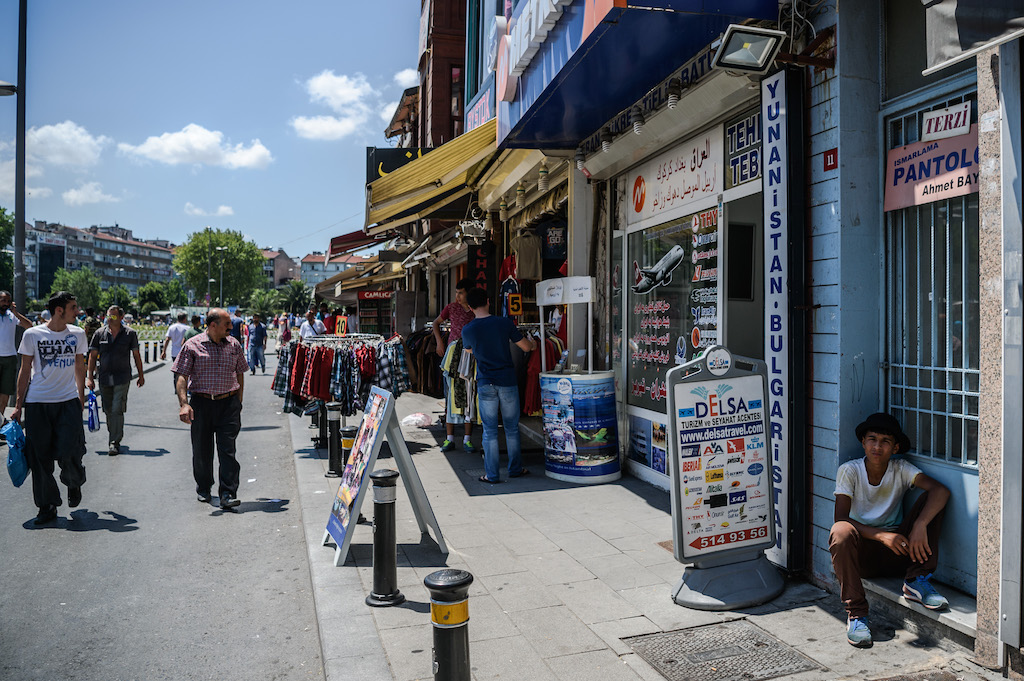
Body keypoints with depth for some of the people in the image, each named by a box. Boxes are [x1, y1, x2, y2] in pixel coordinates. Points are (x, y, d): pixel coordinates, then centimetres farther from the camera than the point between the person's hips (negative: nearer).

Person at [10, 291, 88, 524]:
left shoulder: (77, 334, 5)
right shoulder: (32, 335, -2)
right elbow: (25, 371, 4)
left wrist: (81, 397, 17)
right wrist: (19, 405, 4)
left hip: (69, 401, 1)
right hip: (37, 402, -1)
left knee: (69, 452, -8)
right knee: (40, 456, 3)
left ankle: (74, 483, 25)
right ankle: (47, 506, 16)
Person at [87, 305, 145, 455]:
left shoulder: (130, 334, 0)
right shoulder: (99, 334, 5)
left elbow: (136, 355, 7)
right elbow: (93, 356, 8)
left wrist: (141, 375, 10)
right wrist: (90, 377, 3)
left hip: (122, 378, -3)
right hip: (104, 379, 3)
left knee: (117, 410, -10)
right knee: (108, 410, 12)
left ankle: (114, 443, -8)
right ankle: (113, 436, 30)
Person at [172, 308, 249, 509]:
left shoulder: (234, 345, 8)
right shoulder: (192, 345, -2)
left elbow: (240, 374, 16)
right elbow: (182, 376, -4)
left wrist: (238, 401, 13)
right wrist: (183, 403, -16)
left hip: (228, 404, 1)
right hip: (202, 403, -1)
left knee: (227, 449, -5)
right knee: (201, 450, 9)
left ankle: (228, 494, -4)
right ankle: (203, 489, 30)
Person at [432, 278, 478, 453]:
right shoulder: (451, 308, 2)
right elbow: (436, 323, 17)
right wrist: (439, 341, 5)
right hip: (452, 356, 0)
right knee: (451, 396, 0)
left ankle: (467, 439, 10)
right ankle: (449, 438, 6)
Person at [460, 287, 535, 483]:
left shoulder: (467, 330, -4)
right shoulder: (504, 323, -5)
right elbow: (526, 347, 3)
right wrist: (533, 344, 26)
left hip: (485, 384, 0)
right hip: (508, 382, 0)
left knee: (490, 431, 6)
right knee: (512, 428, 13)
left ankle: (491, 474, 9)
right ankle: (515, 469, 23)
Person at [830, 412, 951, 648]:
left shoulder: (901, 469, -2)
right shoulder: (849, 471, -7)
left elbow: (941, 491, -19)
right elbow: (841, 518, -15)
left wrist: (920, 525, -34)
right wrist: (881, 535, -30)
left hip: (897, 551, 2)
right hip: (862, 553, -2)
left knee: (930, 501, -14)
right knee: (841, 532, -36)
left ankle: (916, 581, -12)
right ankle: (856, 613, -25)